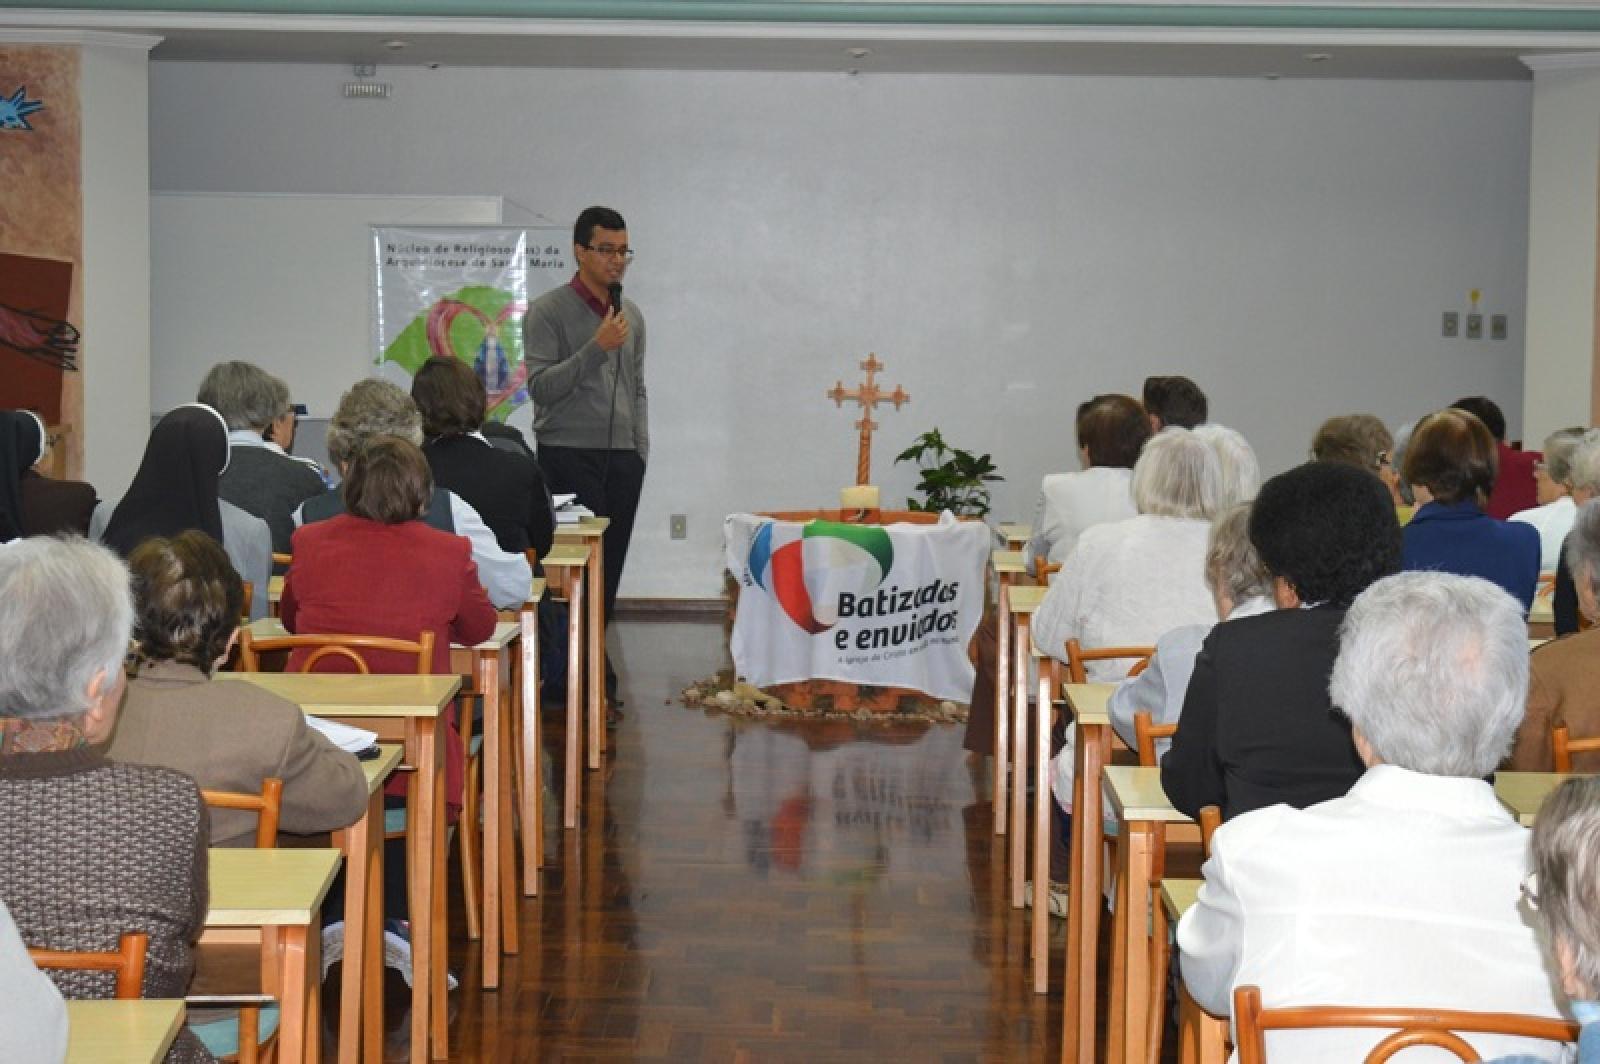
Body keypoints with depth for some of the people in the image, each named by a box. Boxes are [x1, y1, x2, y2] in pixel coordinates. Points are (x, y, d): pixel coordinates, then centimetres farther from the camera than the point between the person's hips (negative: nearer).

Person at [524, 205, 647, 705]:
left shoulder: (632, 316, 14)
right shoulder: (548, 312, -5)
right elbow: (540, 387, -14)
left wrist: (641, 452, 12)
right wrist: (596, 348, -20)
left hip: (621, 460, 6)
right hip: (569, 456, -6)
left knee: (608, 570, 5)